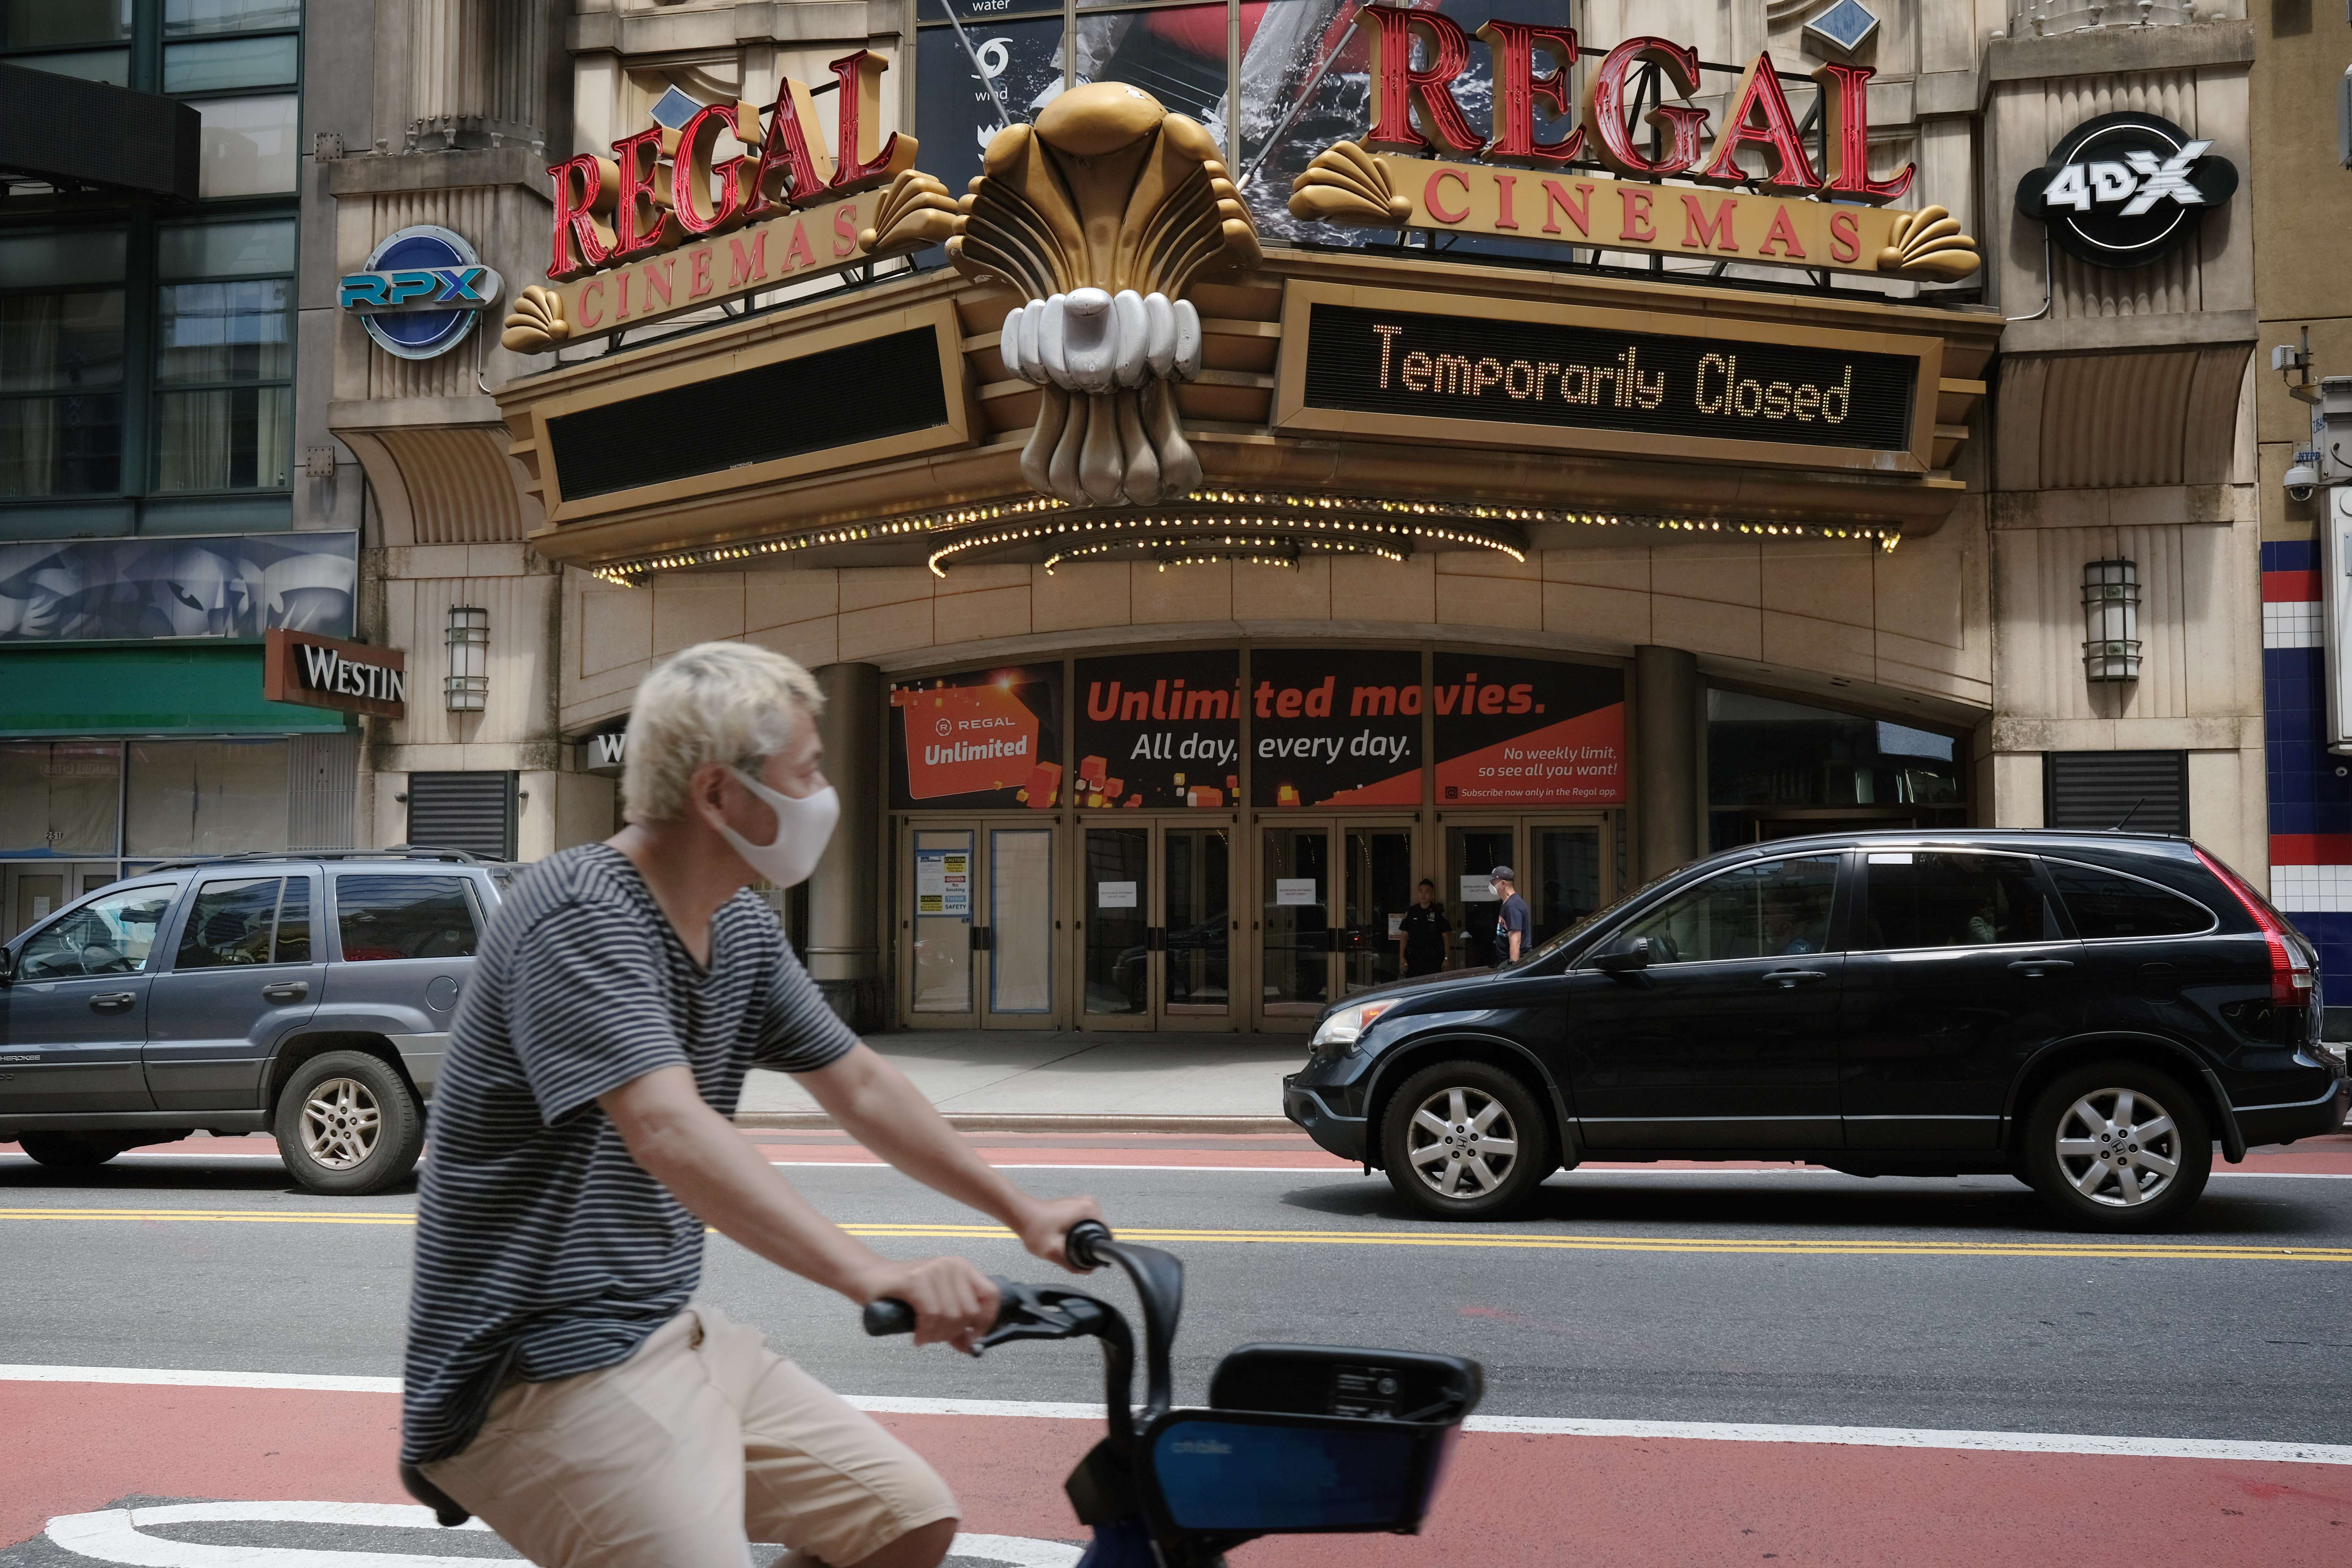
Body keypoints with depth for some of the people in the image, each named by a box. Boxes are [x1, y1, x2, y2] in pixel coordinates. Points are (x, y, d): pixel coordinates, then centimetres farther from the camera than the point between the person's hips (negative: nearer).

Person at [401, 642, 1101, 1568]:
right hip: (540, 1372, -9)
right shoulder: (581, 917, -21)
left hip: (672, 1336, 9)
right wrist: (871, 1275, -45)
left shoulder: (742, 934, 8)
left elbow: (861, 1089, 18)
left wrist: (1022, 1214, 18)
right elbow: (672, 1135, -35)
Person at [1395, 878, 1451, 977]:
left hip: (1434, 958, -2)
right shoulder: (1411, 912, 9)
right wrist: (1402, 958, 2)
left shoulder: (1438, 912, 2)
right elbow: (1404, 936, 10)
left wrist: (1446, 959, -4)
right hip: (1414, 957, 2)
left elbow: (1446, 937, 3)